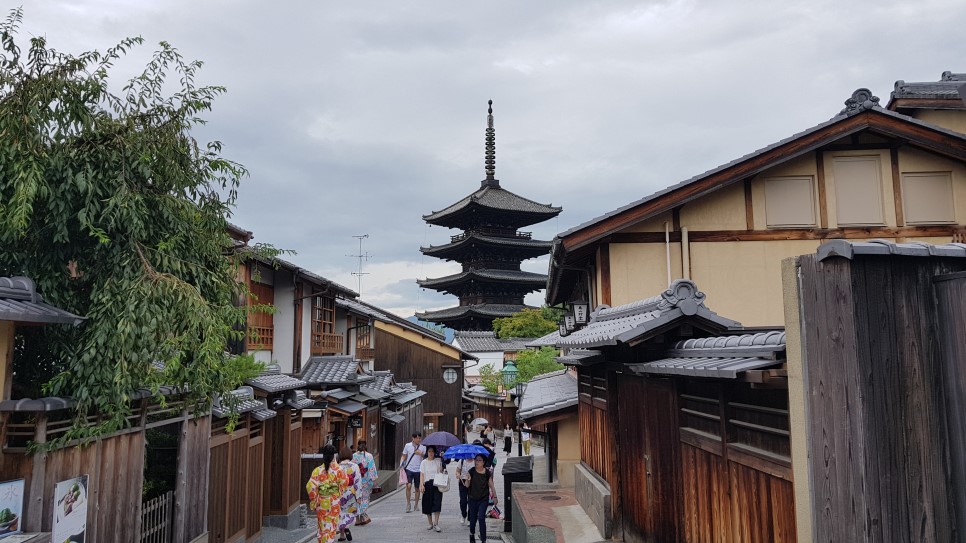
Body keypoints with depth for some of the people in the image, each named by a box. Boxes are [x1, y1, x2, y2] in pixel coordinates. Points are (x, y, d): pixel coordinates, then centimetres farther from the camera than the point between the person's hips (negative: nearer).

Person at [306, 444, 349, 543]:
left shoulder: (317, 470, -8)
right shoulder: (338, 470, -10)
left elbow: (310, 486, -10)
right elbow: (344, 483, -4)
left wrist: (314, 501, 0)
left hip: (321, 502, 1)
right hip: (334, 502, -1)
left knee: (322, 525, 16)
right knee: (332, 525, 9)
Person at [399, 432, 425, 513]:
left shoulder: (423, 447, 4)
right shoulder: (407, 446, 3)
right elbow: (404, 456, 9)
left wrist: (421, 454, -15)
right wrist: (401, 465, -4)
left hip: (418, 470, 1)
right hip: (409, 469, -1)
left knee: (417, 489, 8)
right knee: (408, 485, -18)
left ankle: (416, 505, 21)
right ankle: (408, 503, -4)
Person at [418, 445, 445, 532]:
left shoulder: (438, 461, 7)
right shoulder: (423, 462, 7)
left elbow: (441, 472, 6)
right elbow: (422, 474, 3)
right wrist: (421, 484, -8)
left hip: (437, 484, -1)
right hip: (427, 485, 1)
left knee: (437, 504, -11)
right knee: (427, 505, 3)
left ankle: (436, 524, -8)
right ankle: (430, 523, 17)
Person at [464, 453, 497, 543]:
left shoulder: (487, 473, -5)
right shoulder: (472, 471, -6)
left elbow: (491, 486, 3)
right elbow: (467, 485, -9)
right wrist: (468, 479, -29)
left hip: (484, 499, -1)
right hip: (472, 499, 1)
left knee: (481, 518, -11)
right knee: (473, 518, 11)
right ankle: (472, 534, 40)